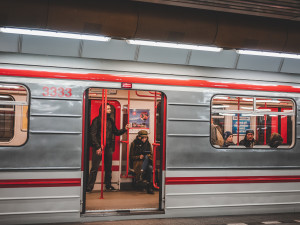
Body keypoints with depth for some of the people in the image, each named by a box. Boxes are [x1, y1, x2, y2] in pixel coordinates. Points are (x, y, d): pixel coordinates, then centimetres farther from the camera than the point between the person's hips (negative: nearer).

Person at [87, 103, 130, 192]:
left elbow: (116, 132, 18)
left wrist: (124, 129, 2)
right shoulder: (97, 120, -4)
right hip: (98, 147, -6)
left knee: (108, 168, 12)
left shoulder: (110, 121, 13)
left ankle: (108, 185, 24)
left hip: (108, 148, 6)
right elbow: (93, 134, -8)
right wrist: (97, 147, -14)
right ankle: (89, 187, 2)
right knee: (94, 168, -5)